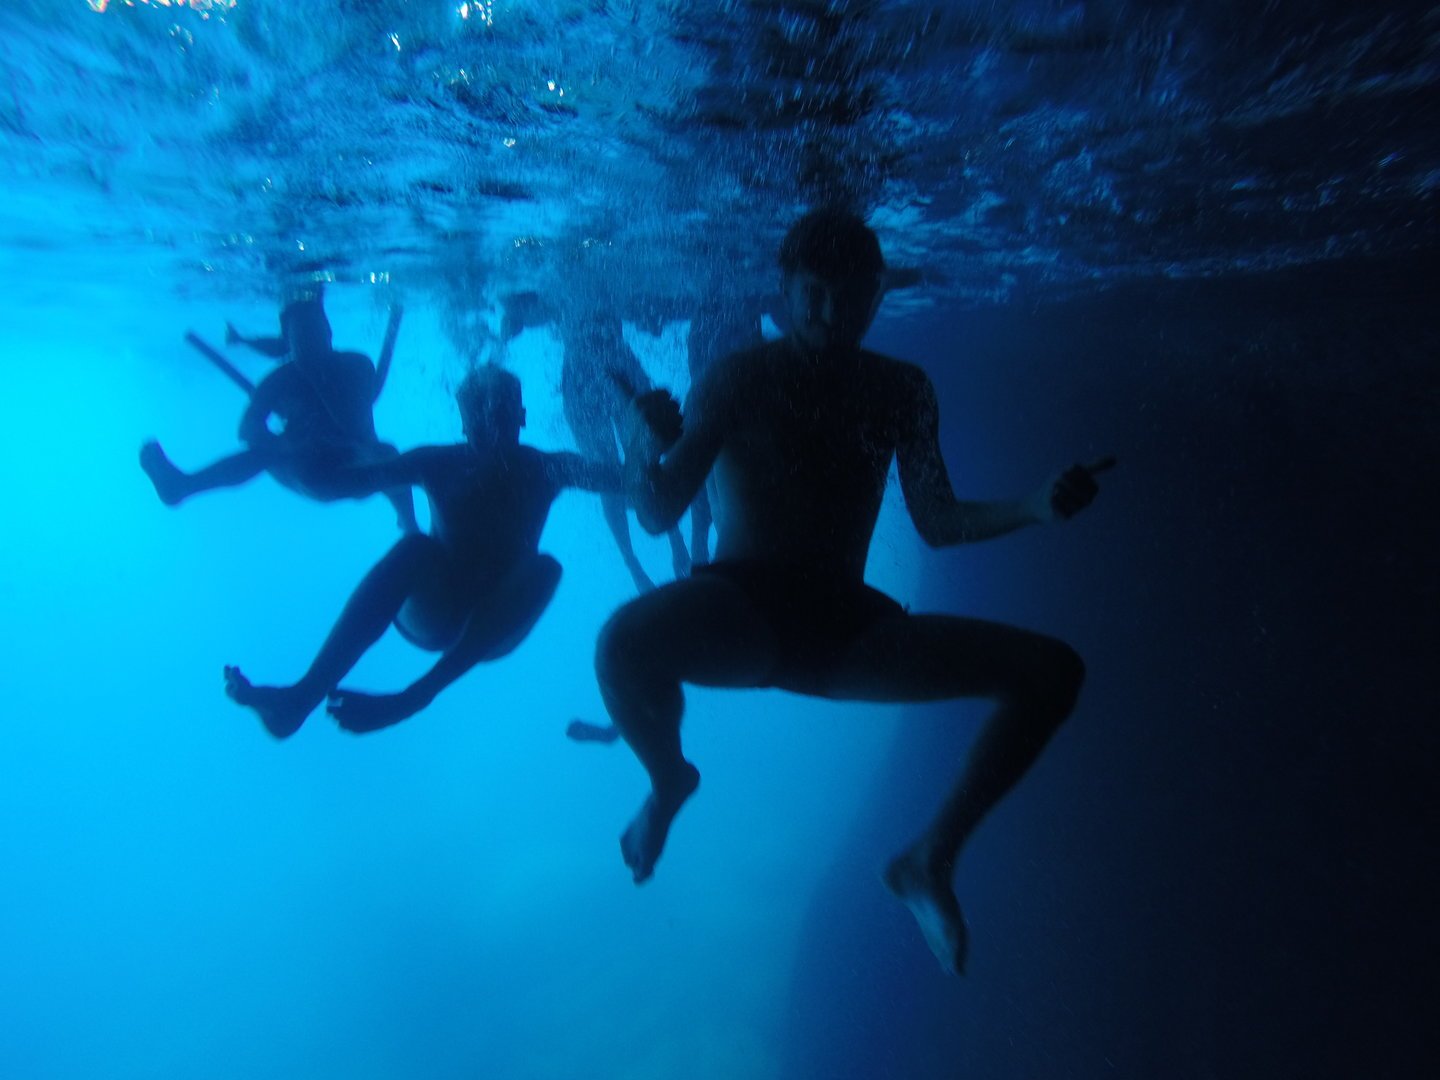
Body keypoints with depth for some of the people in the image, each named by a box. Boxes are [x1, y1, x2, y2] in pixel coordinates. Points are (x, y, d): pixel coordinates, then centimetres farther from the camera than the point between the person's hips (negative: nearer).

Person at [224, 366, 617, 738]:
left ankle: (413, 697, -39)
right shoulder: (439, 462, 0)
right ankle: (306, 693, -40)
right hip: (430, 615, 0)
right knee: (414, 546, -30)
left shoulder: (545, 468, -1)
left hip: (496, 628, 0)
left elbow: (621, 480, -15)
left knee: (545, 567, -31)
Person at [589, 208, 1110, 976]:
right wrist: (644, 447, -31)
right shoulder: (740, 378, -3)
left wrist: (1034, 508, -8)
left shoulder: (901, 391, 8)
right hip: (739, 608, -3)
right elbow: (660, 515, -10)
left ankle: (931, 858, 10)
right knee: (624, 643, -36)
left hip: (847, 625, 4)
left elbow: (937, 522, 8)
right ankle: (669, 782, 3)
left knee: (1053, 671, -6)